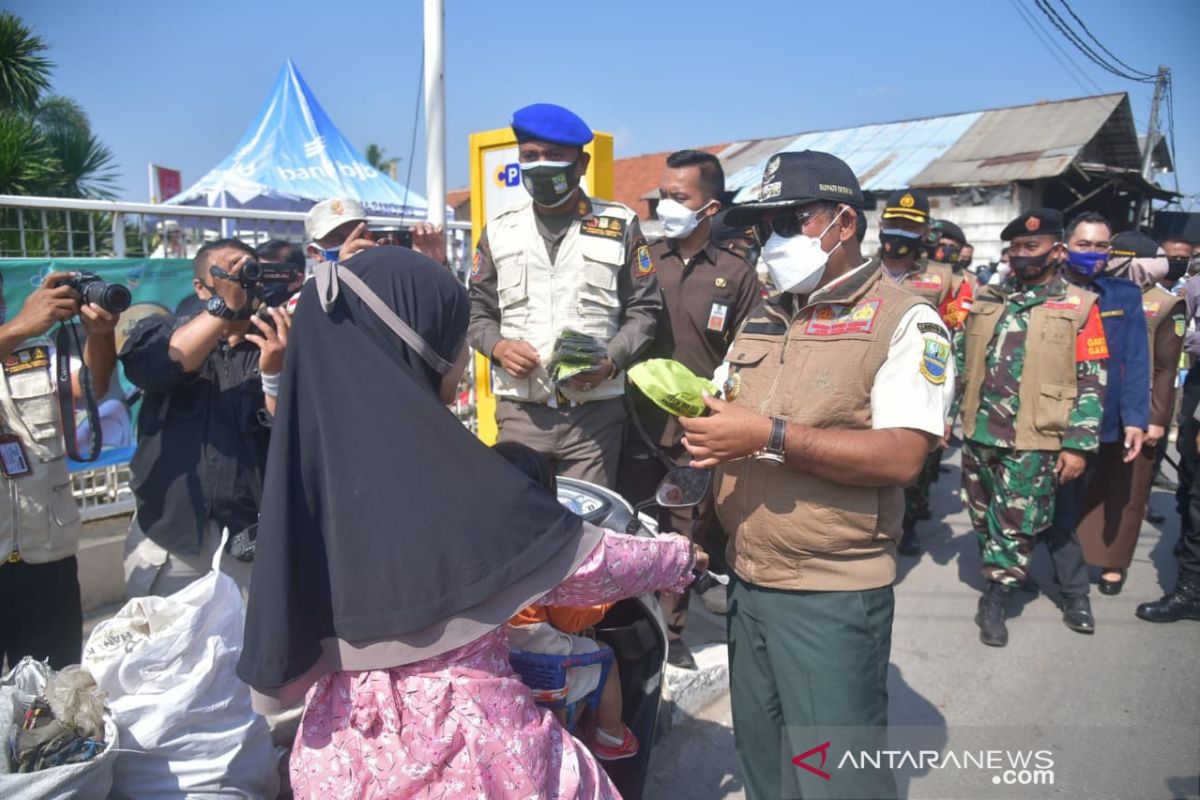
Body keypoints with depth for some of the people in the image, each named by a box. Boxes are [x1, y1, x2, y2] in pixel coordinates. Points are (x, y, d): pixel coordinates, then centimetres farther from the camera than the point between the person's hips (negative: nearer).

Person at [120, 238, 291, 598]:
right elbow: (146, 368, -17)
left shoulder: (275, 344, 2)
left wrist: (274, 372, -28)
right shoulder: (160, 332, 6)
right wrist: (224, 305, -25)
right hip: (166, 534, 1)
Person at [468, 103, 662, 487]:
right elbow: (478, 311, 15)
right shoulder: (499, 231, 11)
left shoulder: (619, 226, 6)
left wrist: (611, 361, -10)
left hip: (595, 411, -1)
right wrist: (498, 347, -7)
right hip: (520, 410, 2)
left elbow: (644, 309, 7)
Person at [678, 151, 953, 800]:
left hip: (833, 595, -7)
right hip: (747, 580, 7)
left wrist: (769, 436, -25)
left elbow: (902, 456, -22)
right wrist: (706, 433, -2)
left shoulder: (904, 320, -10)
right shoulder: (762, 319, 12)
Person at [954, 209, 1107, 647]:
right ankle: (999, 580, 34)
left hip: (1033, 441, -4)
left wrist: (1078, 445, -9)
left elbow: (1093, 382, -4)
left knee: (1017, 524, 2)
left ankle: (995, 602, 16)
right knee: (983, 520, 14)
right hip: (979, 433, 4)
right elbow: (960, 362, 15)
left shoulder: (1079, 306, -2)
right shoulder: (986, 299, 10)